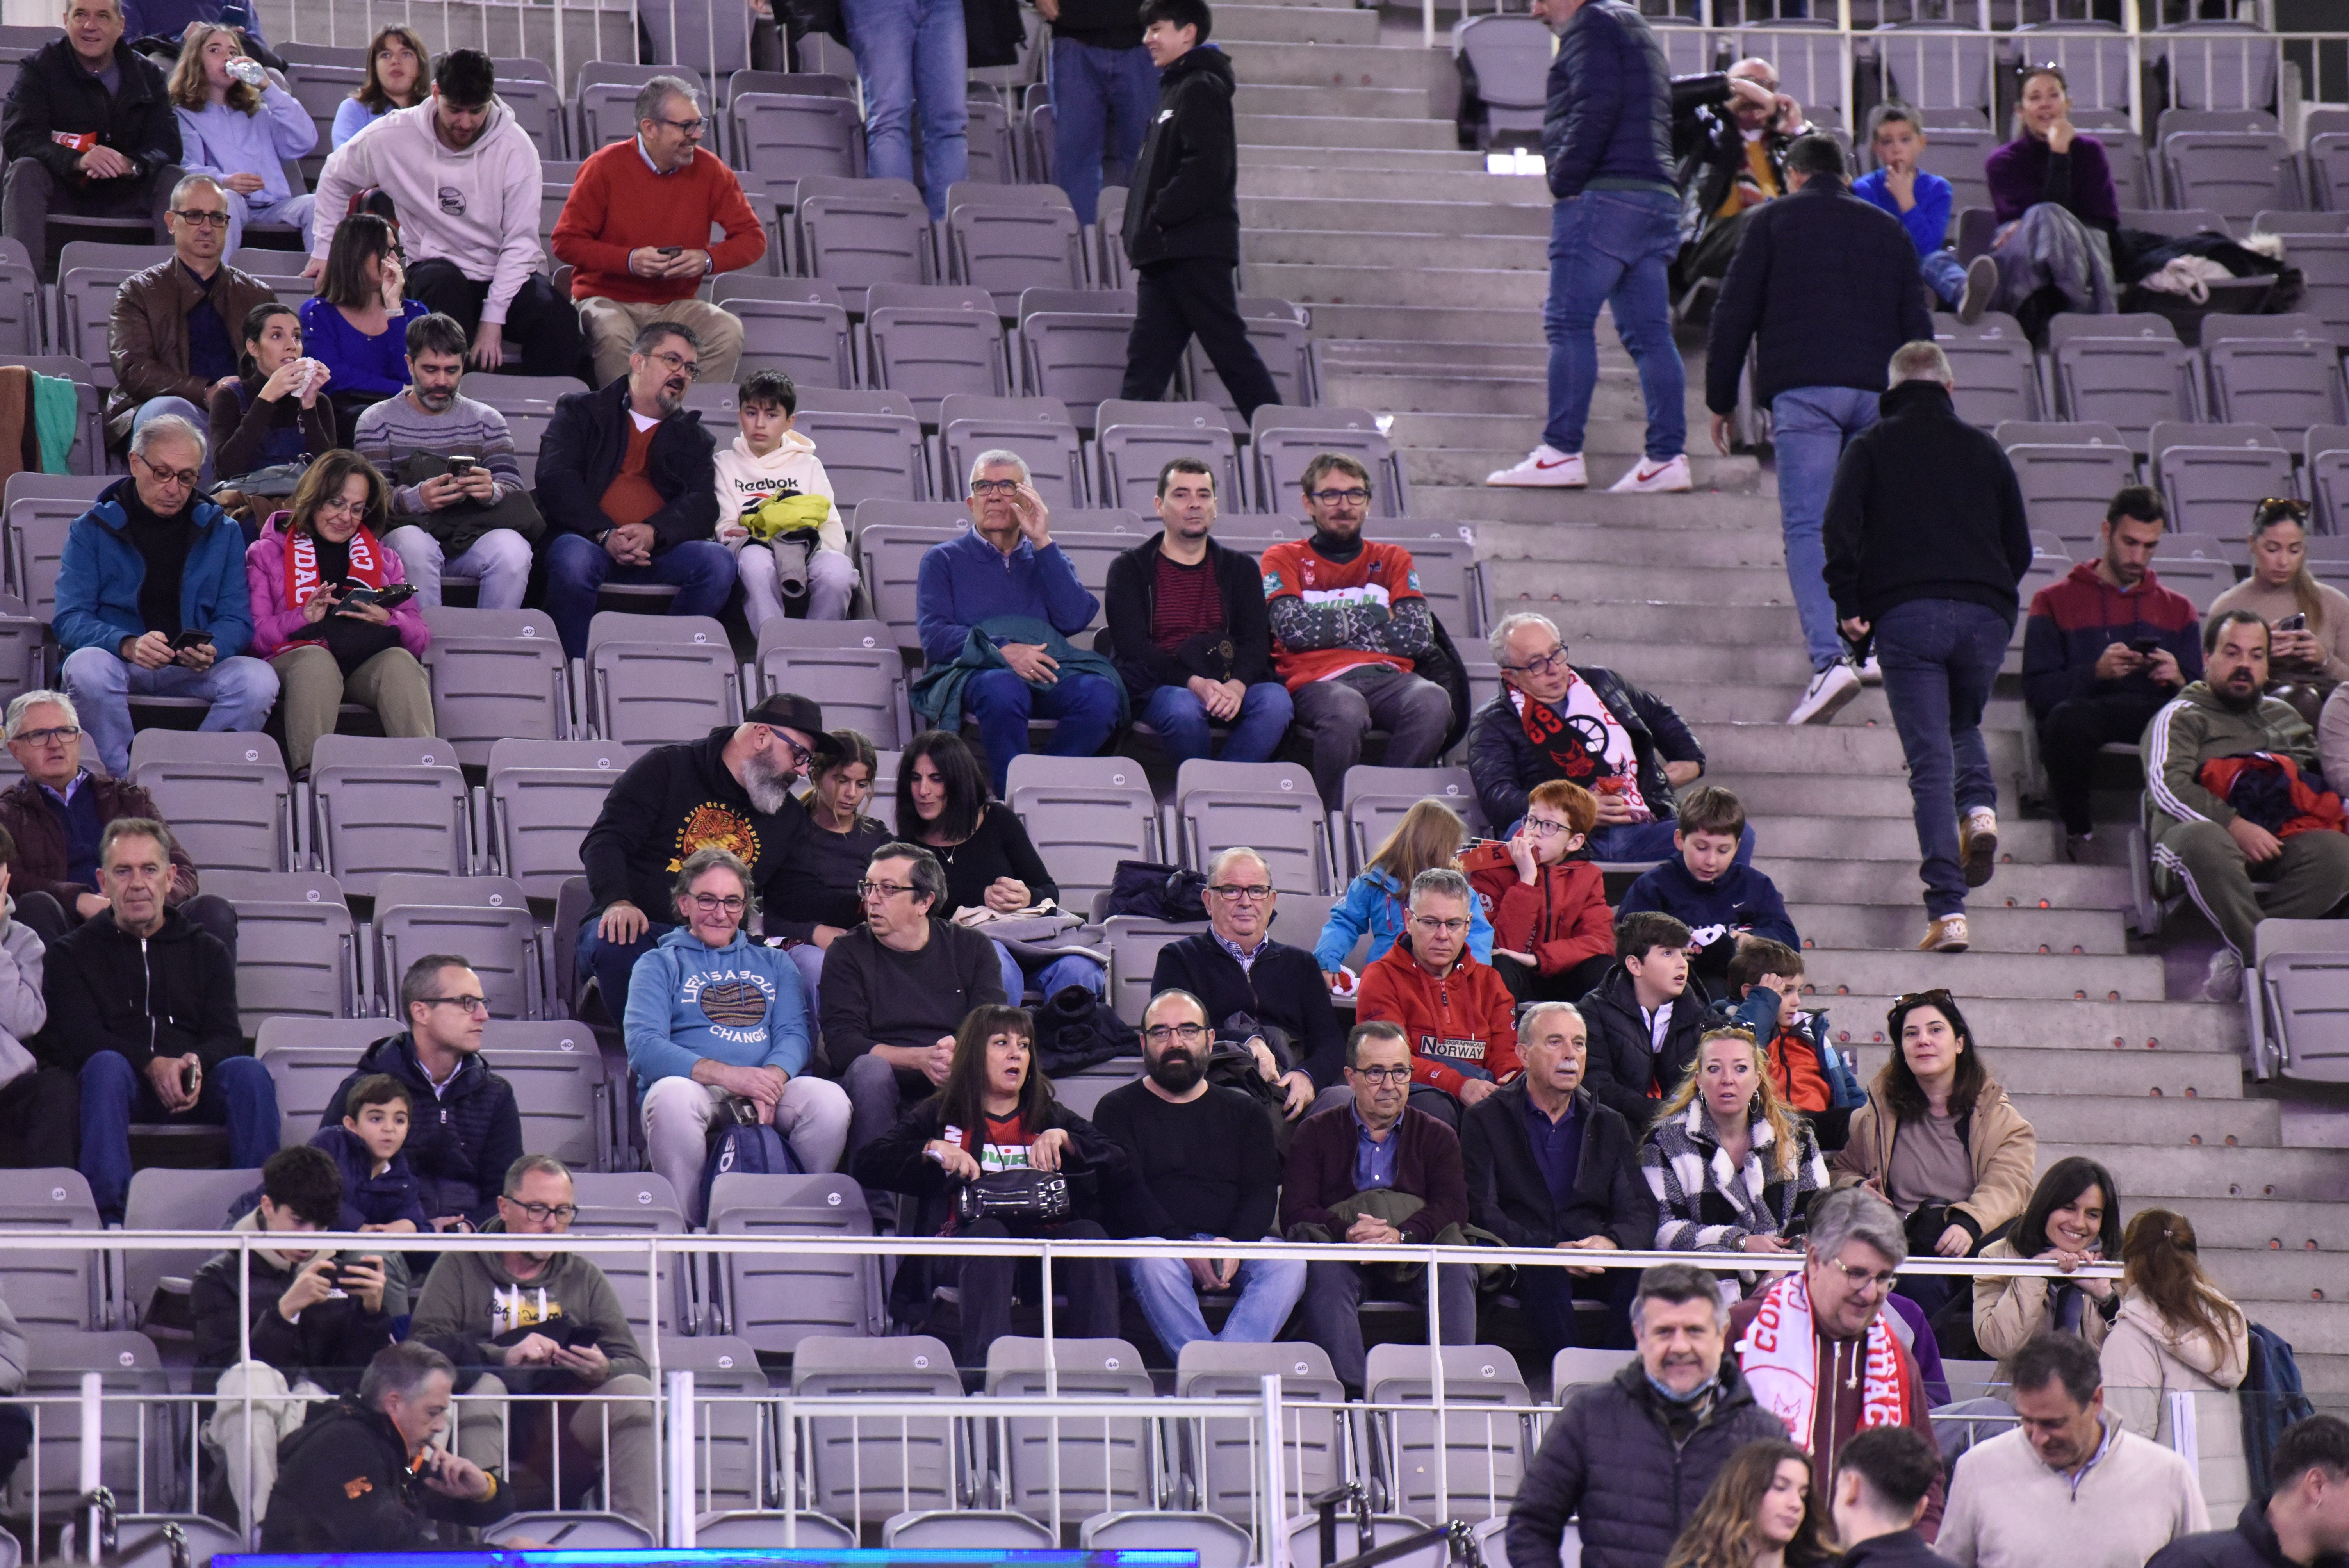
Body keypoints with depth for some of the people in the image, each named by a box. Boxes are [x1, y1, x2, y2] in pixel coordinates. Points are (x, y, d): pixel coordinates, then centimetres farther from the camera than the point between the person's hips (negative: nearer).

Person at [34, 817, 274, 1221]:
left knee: (247, 1071, -30)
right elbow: (80, 1040, 0)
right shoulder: (72, 953, 17)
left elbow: (227, 1037, 9)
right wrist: (153, 1066, -19)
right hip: (124, 1091, -2)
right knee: (106, 1066, -36)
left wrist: (196, 1065, -18)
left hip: (196, 1087, 2)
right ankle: (109, 1210, -50)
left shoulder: (207, 951, 23)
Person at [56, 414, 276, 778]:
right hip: (121, 663, -2)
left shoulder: (222, 532, 12)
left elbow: (236, 620, 7)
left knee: (259, 680, -27)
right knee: (86, 669, -36)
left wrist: (211, 651, -19)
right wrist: (128, 646, -26)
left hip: (193, 671, 2)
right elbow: (70, 620, -5)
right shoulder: (93, 530, 5)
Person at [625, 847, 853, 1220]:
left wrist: (772, 1078, -15)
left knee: (829, 1101, -30)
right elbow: (643, 1047, 0)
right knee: (672, 1096, -39)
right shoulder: (660, 965, 17)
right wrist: (726, 1075, -16)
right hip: (697, 1089, -2)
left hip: (768, 1091, 2)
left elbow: (794, 1035, 11)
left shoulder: (773, 964, 28)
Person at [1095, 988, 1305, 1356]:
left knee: (1287, 1263, -29)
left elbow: (1263, 1191, 8)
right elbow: (1126, 1193, -3)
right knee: (1154, 1262, -37)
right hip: (1157, 1241, -3)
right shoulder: (1118, 1110, 11)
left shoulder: (1244, 1112, 21)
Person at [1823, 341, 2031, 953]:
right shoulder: (1984, 449, 17)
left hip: (1906, 615, -3)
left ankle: (1947, 912, -13)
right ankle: (1980, 807, -3)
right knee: (1964, 724, 29)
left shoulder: (1873, 446, 8)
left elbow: (1840, 525, -7)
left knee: (1930, 762, -4)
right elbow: (2020, 547, 16)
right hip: (1984, 615, 3)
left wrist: (1847, 604, -2)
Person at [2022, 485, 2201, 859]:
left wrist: (2178, 679, -10)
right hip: (2085, 713, -1)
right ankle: (2077, 827, -13)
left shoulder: (2179, 610, 24)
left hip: (2158, 716, 1)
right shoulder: (2054, 602, 15)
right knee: (2067, 719, -39)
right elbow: (2039, 692, 1)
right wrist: (2096, 672, -16)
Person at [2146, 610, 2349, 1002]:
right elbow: (2167, 786, -6)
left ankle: (2240, 954, -33)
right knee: (2203, 839, -41)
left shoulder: (2285, 716, 31)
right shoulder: (2181, 717, 11)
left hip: (2278, 847, 5)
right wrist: (2236, 827, -18)